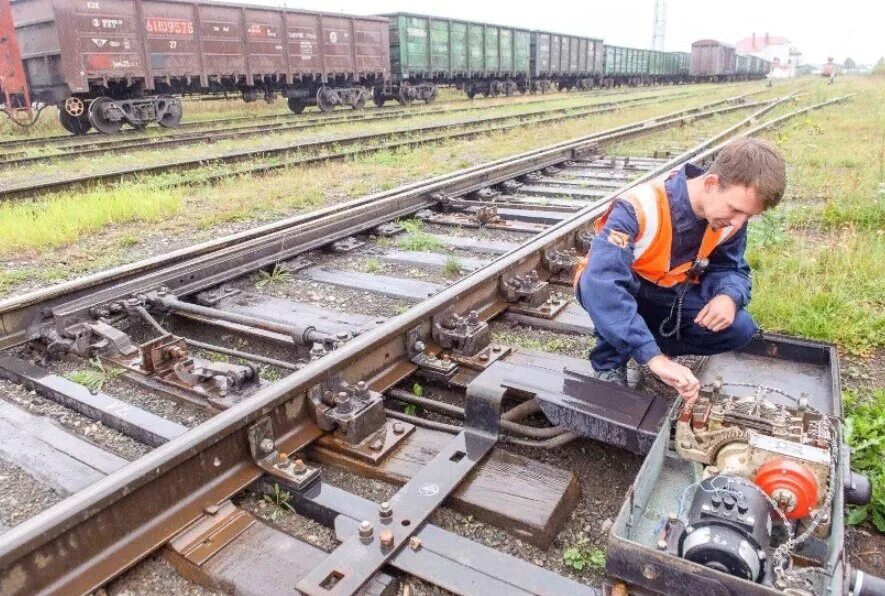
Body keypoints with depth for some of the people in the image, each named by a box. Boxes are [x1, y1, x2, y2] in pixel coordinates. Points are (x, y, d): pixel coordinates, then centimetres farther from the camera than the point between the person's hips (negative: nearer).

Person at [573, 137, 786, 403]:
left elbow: (731, 268, 0)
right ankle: (609, 363, -14)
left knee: (739, 329, -16)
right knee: (603, 281, -40)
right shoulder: (641, 207, -36)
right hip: (618, 290, -5)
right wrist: (654, 357, -53)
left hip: (670, 297, 5)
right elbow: (603, 284, -49)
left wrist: (729, 296, -28)